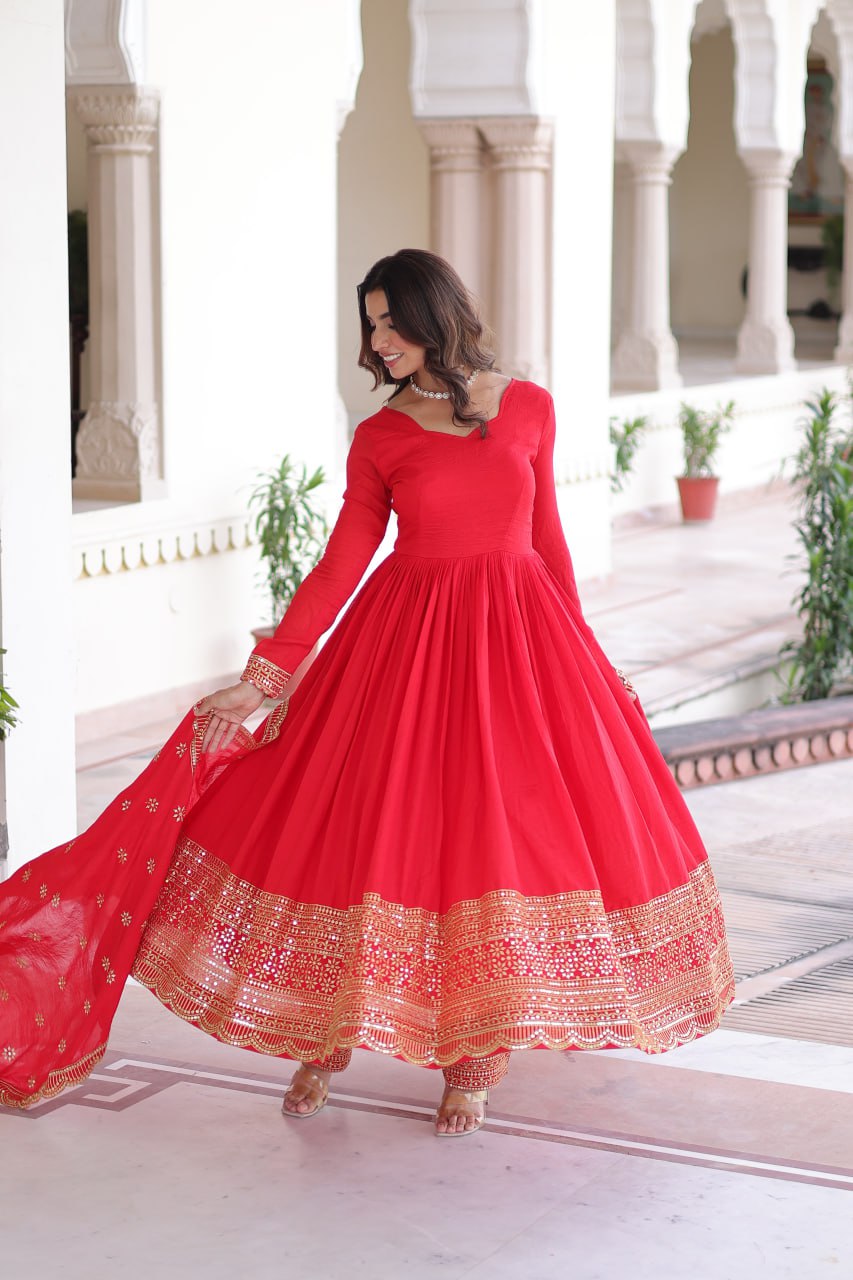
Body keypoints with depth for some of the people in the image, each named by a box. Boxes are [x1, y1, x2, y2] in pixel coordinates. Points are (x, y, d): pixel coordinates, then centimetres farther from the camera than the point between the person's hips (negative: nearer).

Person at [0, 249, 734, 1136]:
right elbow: (339, 565, -2)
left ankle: (470, 1062, 14)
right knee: (371, 828, 0)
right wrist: (258, 680, -8)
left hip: (519, 634, 1)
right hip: (405, 640, -1)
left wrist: (581, 655, 14)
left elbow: (546, 536, 11)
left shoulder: (529, 408, 3)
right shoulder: (379, 439, 0)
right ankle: (326, 1036, 21)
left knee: (505, 834, 0)